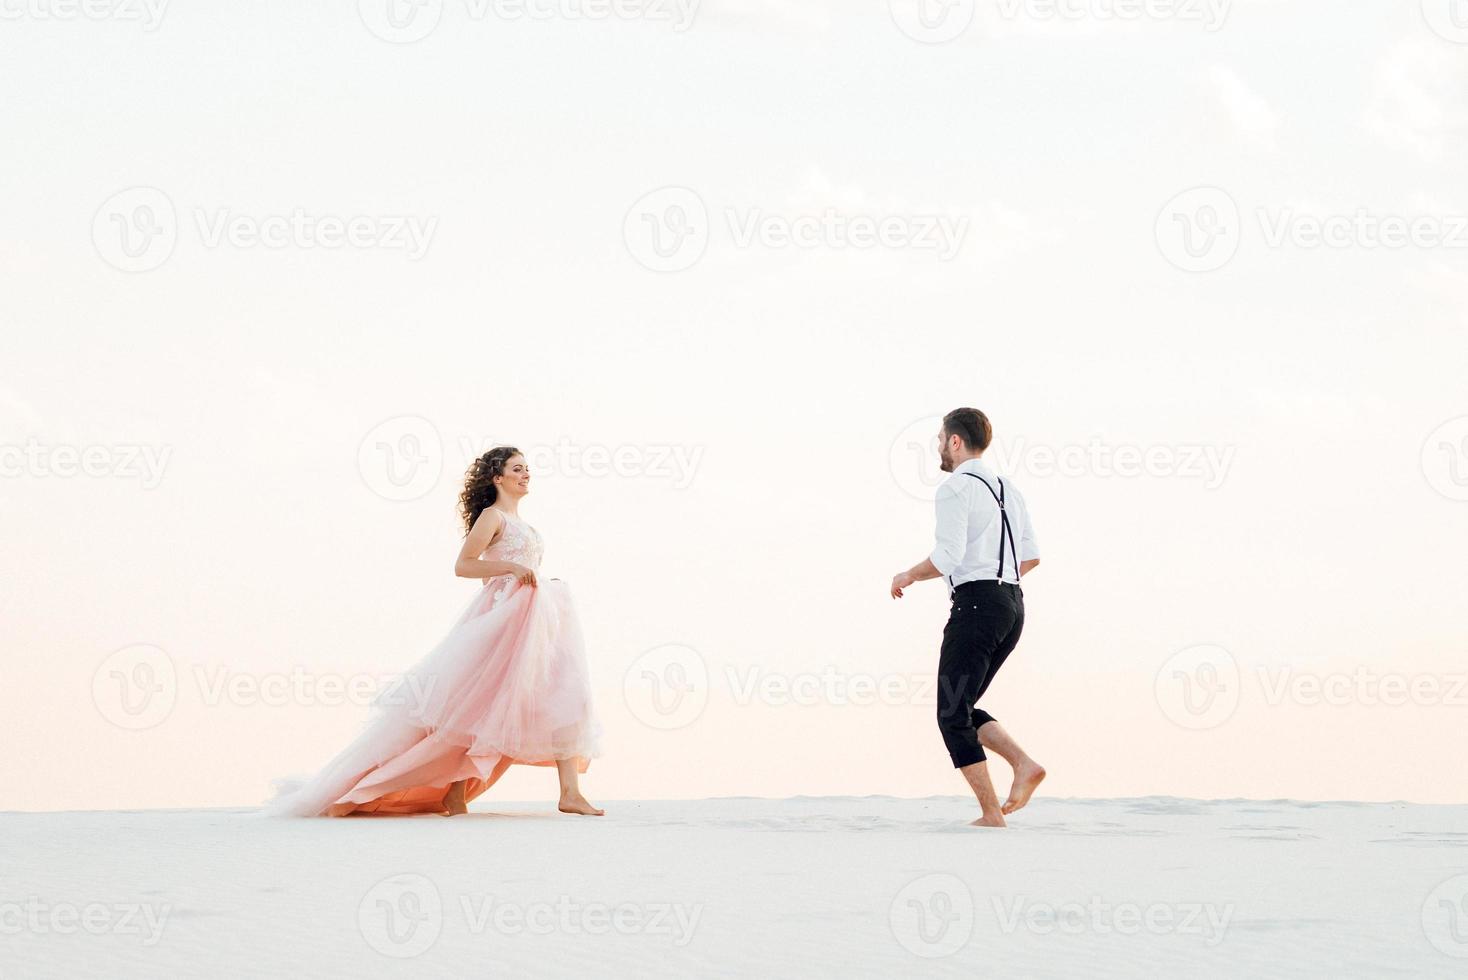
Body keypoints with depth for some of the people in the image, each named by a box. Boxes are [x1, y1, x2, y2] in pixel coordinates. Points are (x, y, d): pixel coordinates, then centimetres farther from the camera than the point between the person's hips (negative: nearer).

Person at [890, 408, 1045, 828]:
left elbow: (947, 557, -18)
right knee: (961, 709, 16)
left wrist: (908, 576, -1)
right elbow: (1031, 557, 18)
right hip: (1012, 606, 9)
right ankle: (1024, 764, -3)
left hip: (976, 605, -9)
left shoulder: (955, 489, -9)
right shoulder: (1009, 490, 18)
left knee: (952, 715, -3)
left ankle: (991, 814, -8)